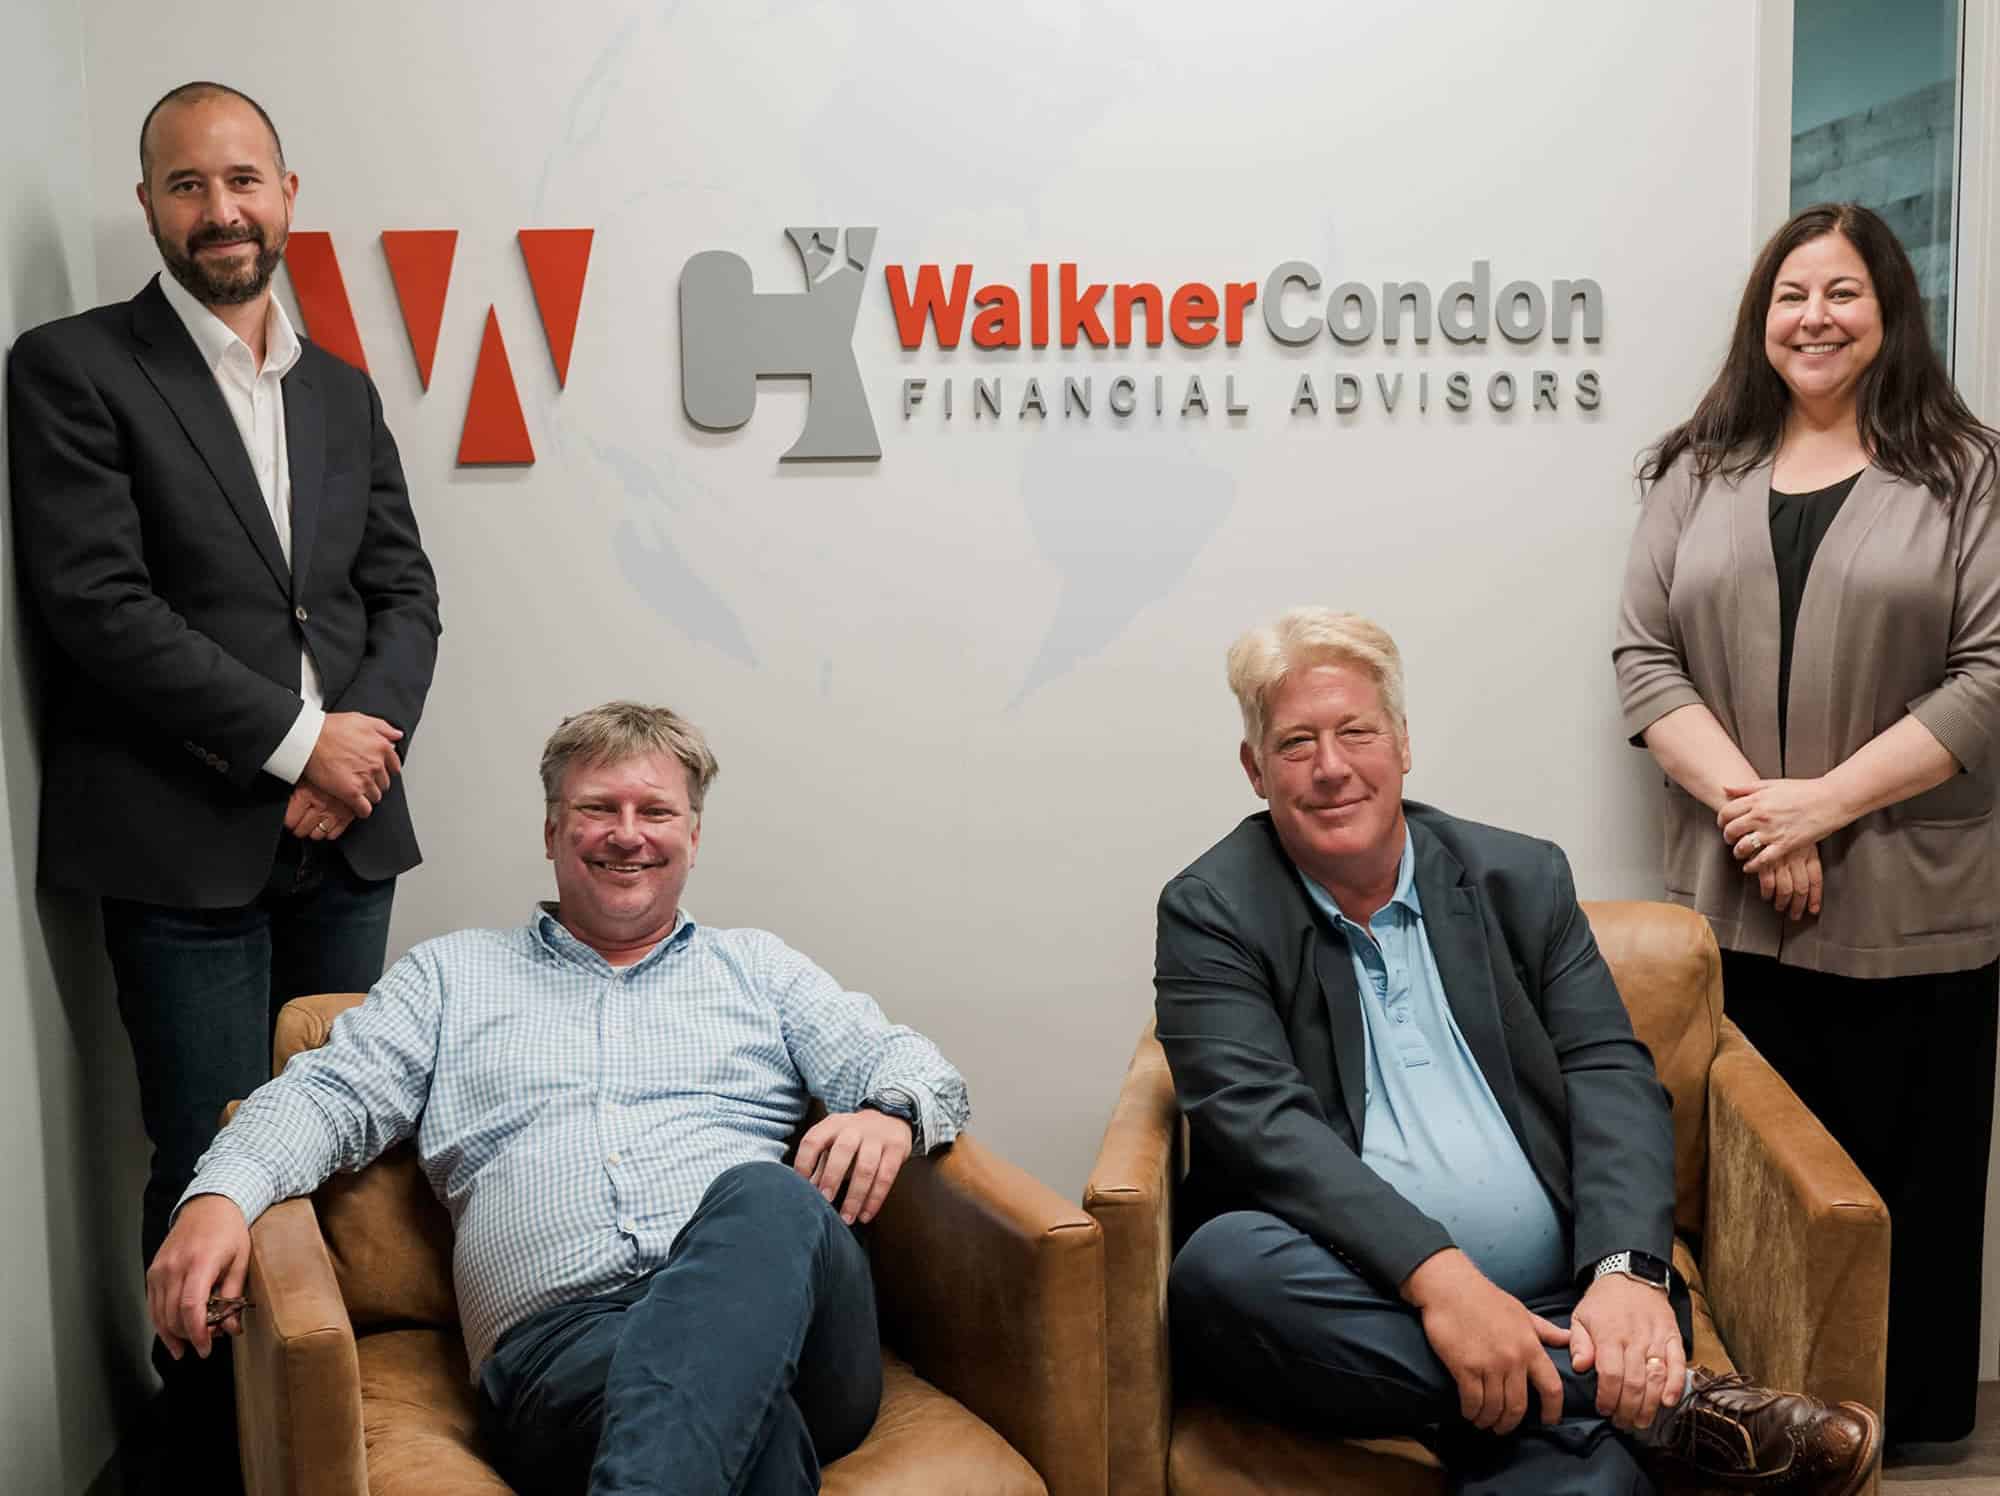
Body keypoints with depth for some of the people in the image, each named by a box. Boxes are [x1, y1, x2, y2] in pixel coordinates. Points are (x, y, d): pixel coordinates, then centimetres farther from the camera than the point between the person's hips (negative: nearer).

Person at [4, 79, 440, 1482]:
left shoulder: (344, 390, 15)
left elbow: (406, 591, 13)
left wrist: (368, 733, -6)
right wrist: (296, 737, -13)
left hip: (344, 834, 5)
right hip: (185, 839, -4)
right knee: (216, 1159, 1)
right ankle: (217, 1429, 21)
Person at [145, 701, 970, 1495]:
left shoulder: (758, 968, 27)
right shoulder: (452, 973, 27)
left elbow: (912, 1067, 18)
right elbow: (330, 1095, 15)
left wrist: (889, 1113, -8)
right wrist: (220, 1196, -6)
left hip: (757, 1283, 3)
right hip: (558, 1341, -3)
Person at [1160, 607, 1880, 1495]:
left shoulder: (1522, 880, 11)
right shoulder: (1211, 913, 1)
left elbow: (1611, 1077, 2)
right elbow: (1257, 1120, -14)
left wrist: (1629, 1269, -18)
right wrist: (1435, 1272, -28)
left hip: (1549, 1318, -2)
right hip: (1368, 1314, 3)